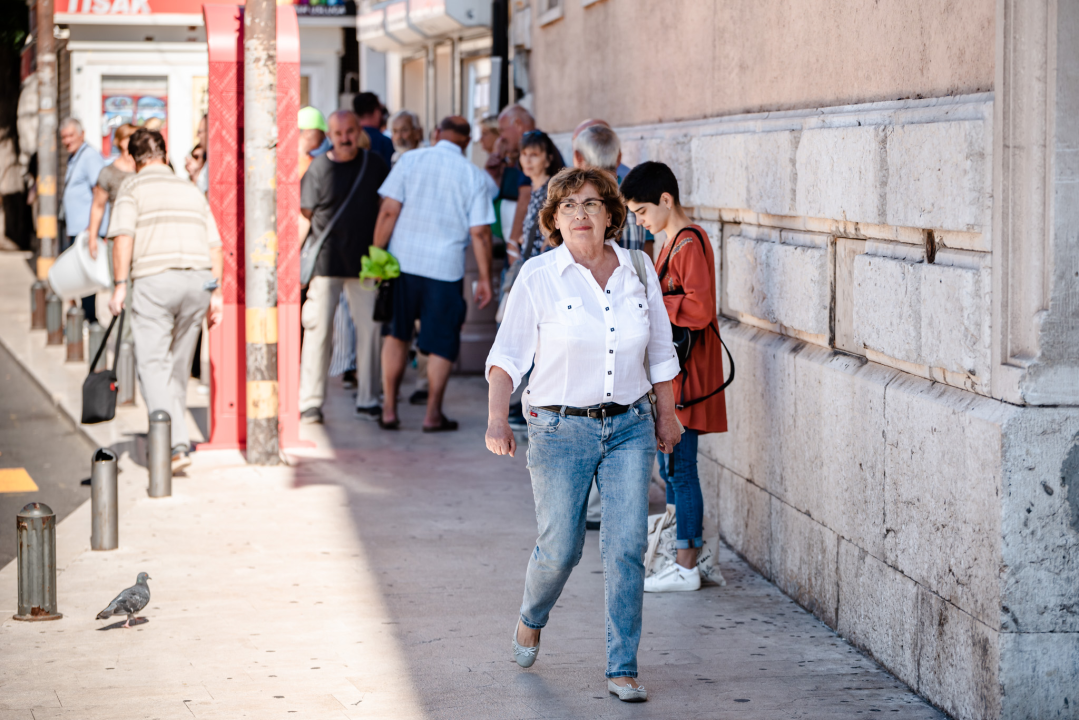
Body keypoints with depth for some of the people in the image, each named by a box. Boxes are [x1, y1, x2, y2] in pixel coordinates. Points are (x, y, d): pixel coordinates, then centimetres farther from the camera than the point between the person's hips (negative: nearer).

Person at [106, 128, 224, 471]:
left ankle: (174, 445, -20)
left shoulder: (133, 187, 7)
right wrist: (216, 292, 15)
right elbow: (214, 244, 15)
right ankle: (175, 434, 23)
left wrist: (120, 285, -8)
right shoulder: (191, 190, 21)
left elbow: (123, 235, -8)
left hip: (154, 279, -5)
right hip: (198, 278, 5)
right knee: (179, 363, 17)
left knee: (152, 363, -6)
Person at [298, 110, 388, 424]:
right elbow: (306, 214, 5)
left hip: (365, 261, 2)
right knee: (318, 328, -5)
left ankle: (368, 400, 13)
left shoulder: (375, 164, 7)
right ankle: (310, 401, 1)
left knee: (371, 328, 2)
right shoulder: (318, 168, -1)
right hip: (326, 260, -2)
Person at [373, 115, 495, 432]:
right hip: (445, 267, -2)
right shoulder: (474, 176, -1)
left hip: (402, 260, 2)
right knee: (442, 343, 9)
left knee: (397, 335, 16)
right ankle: (433, 414, 10)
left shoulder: (410, 160, 0)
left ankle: (389, 409, 14)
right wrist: (484, 278, 3)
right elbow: (479, 233, -4)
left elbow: (389, 211, -6)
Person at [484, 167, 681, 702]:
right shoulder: (539, 276, -6)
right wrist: (497, 417, -21)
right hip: (560, 428, -2)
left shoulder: (638, 271, 4)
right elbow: (508, 352, -9)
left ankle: (623, 668, 4)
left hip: (630, 426, 2)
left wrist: (666, 416, 16)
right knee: (560, 547, 2)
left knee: (626, 547, -5)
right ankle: (531, 618, 36)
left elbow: (660, 351, 14)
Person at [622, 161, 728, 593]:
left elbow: (699, 310, -24)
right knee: (670, 469, 13)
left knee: (679, 469, -6)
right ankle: (683, 558, 18)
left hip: (685, 377, -10)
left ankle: (687, 568, -1)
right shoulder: (673, 241, 16)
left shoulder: (689, 242, -16)